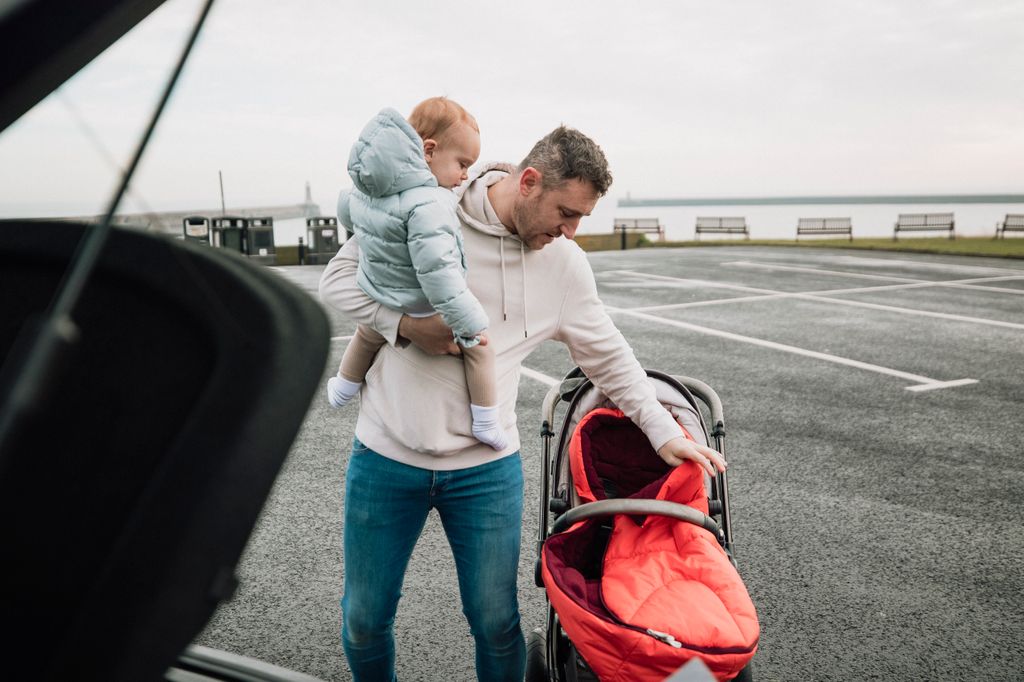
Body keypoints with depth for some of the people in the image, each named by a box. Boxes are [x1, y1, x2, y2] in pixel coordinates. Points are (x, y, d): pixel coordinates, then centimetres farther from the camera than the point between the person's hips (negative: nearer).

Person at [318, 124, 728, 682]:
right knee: (364, 619, 14)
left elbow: (608, 357, 10)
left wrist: (664, 432, 8)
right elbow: (339, 277, -4)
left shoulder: (565, 263, -1)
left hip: (486, 469, 1)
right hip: (386, 456, -1)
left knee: (496, 625, 10)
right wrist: (406, 323, -20)